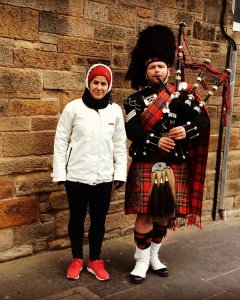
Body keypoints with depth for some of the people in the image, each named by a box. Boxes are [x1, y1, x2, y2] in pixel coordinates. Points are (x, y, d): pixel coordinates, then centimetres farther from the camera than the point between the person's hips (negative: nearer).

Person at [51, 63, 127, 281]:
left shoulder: (115, 111, 1)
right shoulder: (74, 107, -6)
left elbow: (120, 144, 6)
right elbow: (61, 141, -2)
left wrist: (120, 173, 3)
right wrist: (59, 172, -4)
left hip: (103, 177, 2)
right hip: (76, 175, -2)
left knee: (99, 220, 12)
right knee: (77, 218, 12)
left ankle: (95, 261, 29)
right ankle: (77, 259, 30)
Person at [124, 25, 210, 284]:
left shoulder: (183, 93, 6)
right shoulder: (136, 99, 1)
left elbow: (203, 120, -2)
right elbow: (132, 130, -11)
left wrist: (187, 130, -22)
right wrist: (156, 141, -24)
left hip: (175, 166, 3)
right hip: (146, 165, -2)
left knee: (165, 214, 12)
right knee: (145, 214, -2)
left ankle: (154, 256, 30)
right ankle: (142, 260, 15)